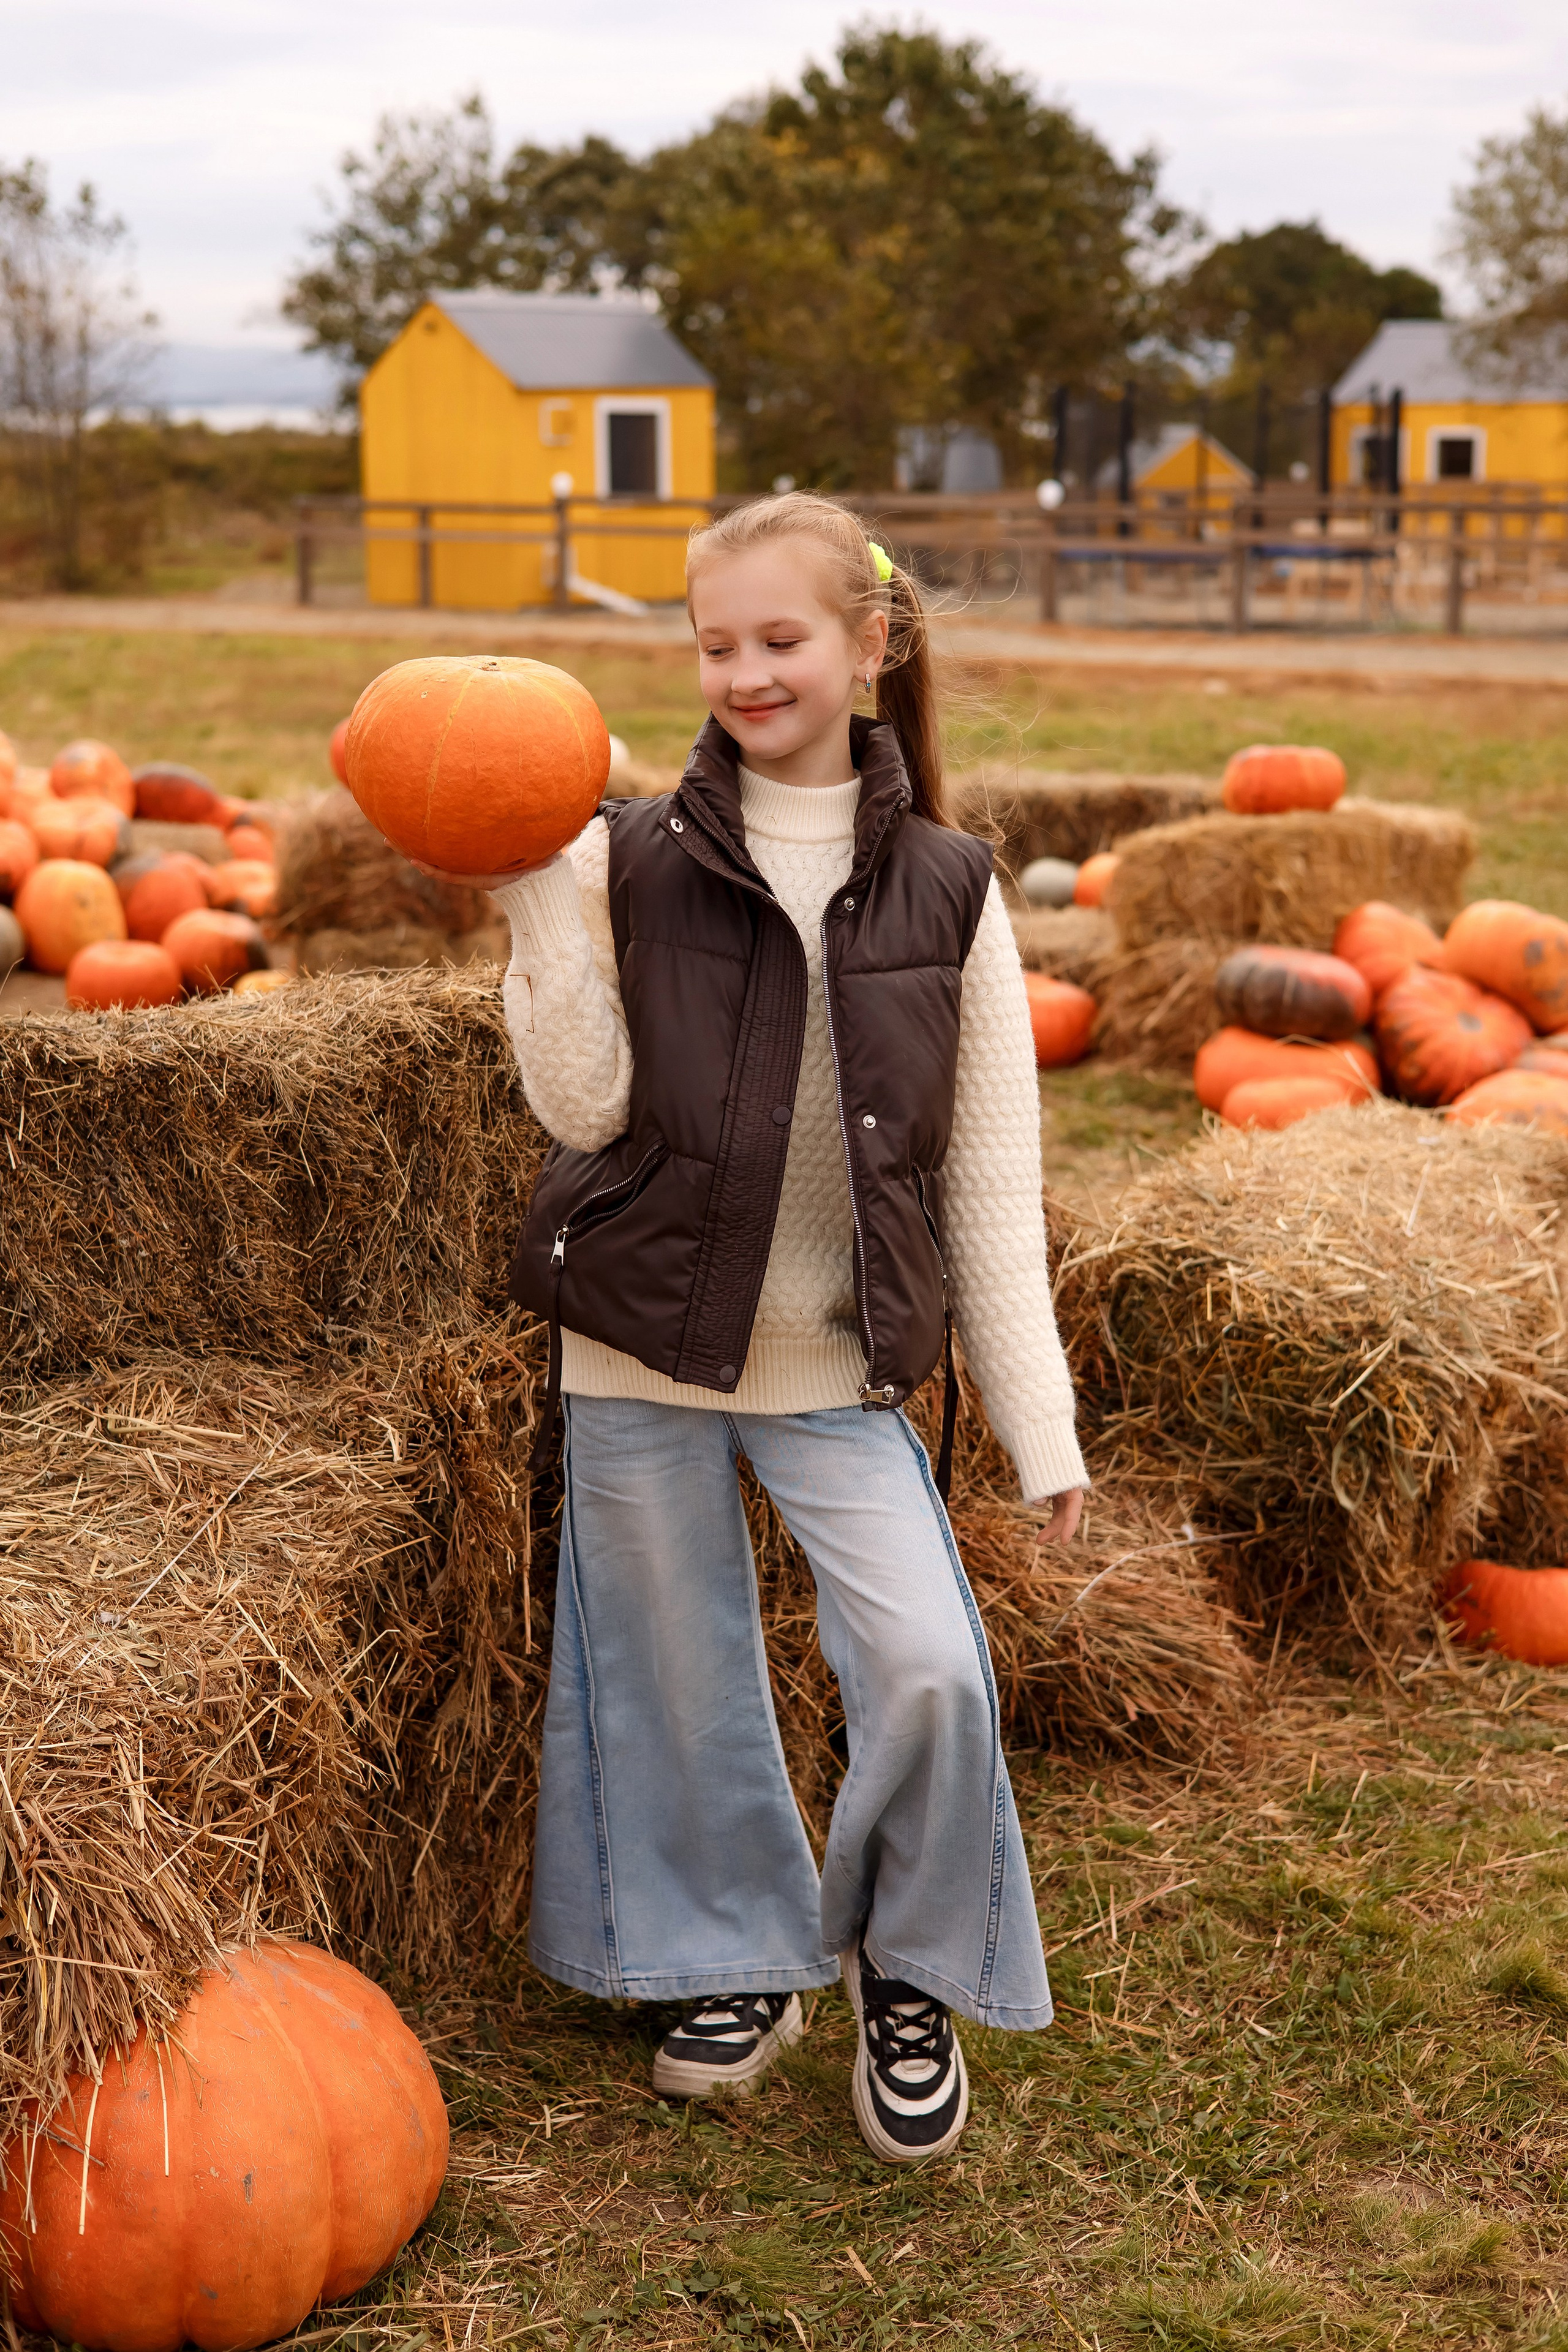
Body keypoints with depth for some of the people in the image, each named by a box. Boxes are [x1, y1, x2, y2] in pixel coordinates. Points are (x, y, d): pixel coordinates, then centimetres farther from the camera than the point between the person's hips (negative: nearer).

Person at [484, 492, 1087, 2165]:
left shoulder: (946, 892, 0)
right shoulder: (637, 861, -3)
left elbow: (993, 1179, 1)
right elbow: (588, 1103, -11)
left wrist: (1039, 1420, -1)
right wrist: (541, 903, -19)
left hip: (844, 1360, 0)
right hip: (646, 1338, 1)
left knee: (929, 1667, -13)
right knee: (678, 1676, 12)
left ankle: (909, 1972, 15)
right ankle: (733, 1962, 36)